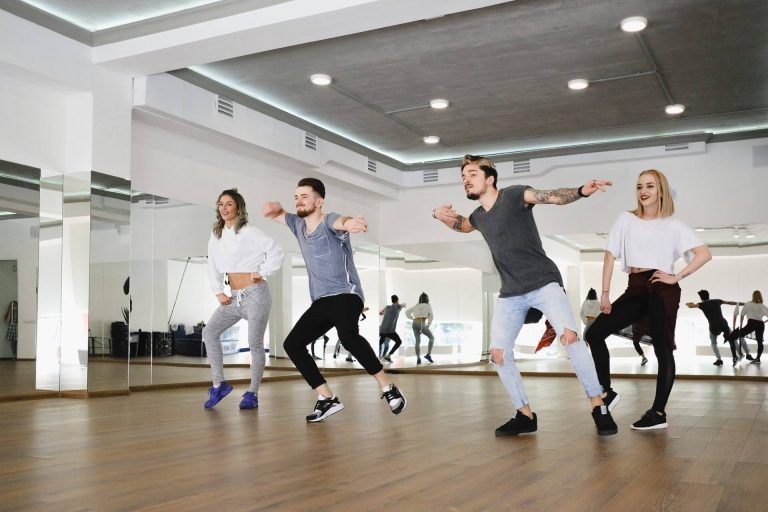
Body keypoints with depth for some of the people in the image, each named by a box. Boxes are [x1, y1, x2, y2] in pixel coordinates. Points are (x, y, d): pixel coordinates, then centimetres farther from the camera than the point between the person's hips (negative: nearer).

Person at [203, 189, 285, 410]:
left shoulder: (249, 232, -8)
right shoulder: (216, 235, 10)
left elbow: (277, 251, -14)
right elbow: (213, 266, 14)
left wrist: (262, 273, -12)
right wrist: (218, 292, 6)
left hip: (255, 294, -7)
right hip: (234, 297, 7)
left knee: (255, 343, -3)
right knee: (209, 333, -1)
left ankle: (252, 393, 7)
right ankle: (219, 383, 6)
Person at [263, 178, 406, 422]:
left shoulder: (329, 222, -12)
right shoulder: (298, 224, 12)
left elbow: (340, 222, -37)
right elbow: (277, 213, 27)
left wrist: (349, 222, -64)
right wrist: (273, 208, -1)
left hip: (345, 295, -8)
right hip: (320, 301, 8)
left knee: (348, 337, -35)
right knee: (292, 344, -2)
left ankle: (388, 389, -23)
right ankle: (327, 399, 4)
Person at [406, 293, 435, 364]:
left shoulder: (416, 306, 21)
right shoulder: (428, 306, 10)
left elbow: (407, 312, 14)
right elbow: (431, 316, -3)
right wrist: (428, 325, 3)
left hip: (414, 324, 4)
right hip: (422, 324, -4)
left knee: (418, 341, 4)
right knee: (432, 338, 13)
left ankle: (418, 359, -12)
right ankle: (428, 355, 4)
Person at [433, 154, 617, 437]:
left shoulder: (514, 195, -7)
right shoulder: (478, 216, 12)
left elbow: (553, 196, -20)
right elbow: (461, 225, 34)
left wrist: (581, 191, -40)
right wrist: (440, 214, 12)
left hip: (544, 284, -6)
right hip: (511, 294, 7)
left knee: (569, 336, -25)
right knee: (498, 355, -1)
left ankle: (599, 407, -11)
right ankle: (525, 415, 12)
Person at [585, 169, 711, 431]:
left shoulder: (672, 225, 3)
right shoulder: (626, 220, 9)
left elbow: (704, 254, -3)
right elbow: (610, 256, 4)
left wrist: (676, 277, -9)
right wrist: (605, 294, -3)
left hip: (661, 289, -4)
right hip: (635, 289, 4)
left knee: (662, 349, -4)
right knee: (595, 333, -6)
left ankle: (658, 412, 4)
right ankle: (606, 391, 5)